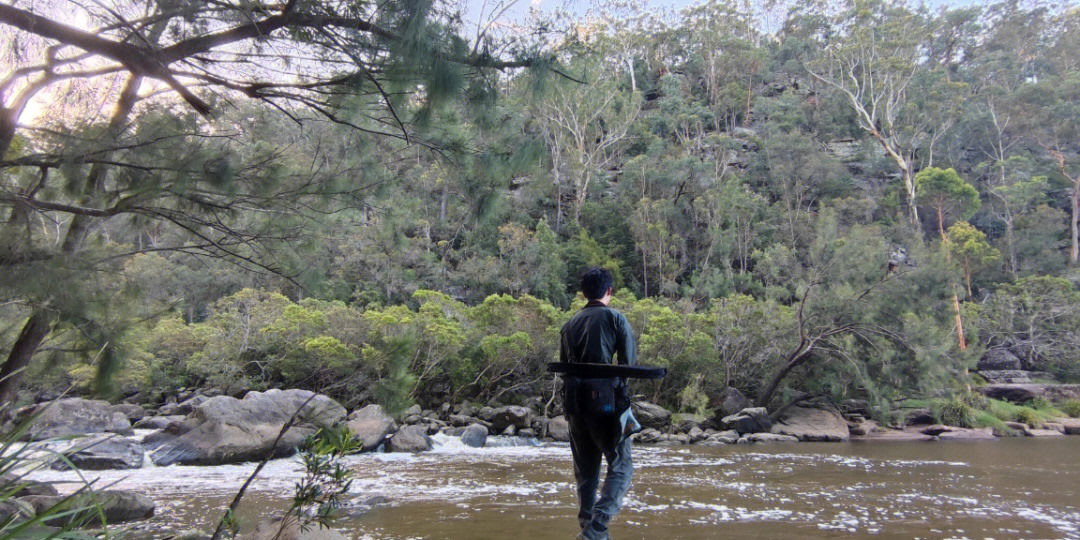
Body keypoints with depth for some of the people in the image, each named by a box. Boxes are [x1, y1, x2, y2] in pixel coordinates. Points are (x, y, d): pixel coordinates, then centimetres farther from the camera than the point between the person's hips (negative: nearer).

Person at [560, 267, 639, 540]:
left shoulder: (570, 323, 14)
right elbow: (628, 362, -2)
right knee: (620, 466, 1)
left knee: (585, 469, 16)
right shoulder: (615, 319, 0)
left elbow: (563, 364, 15)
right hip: (605, 400, -5)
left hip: (574, 402, 5)